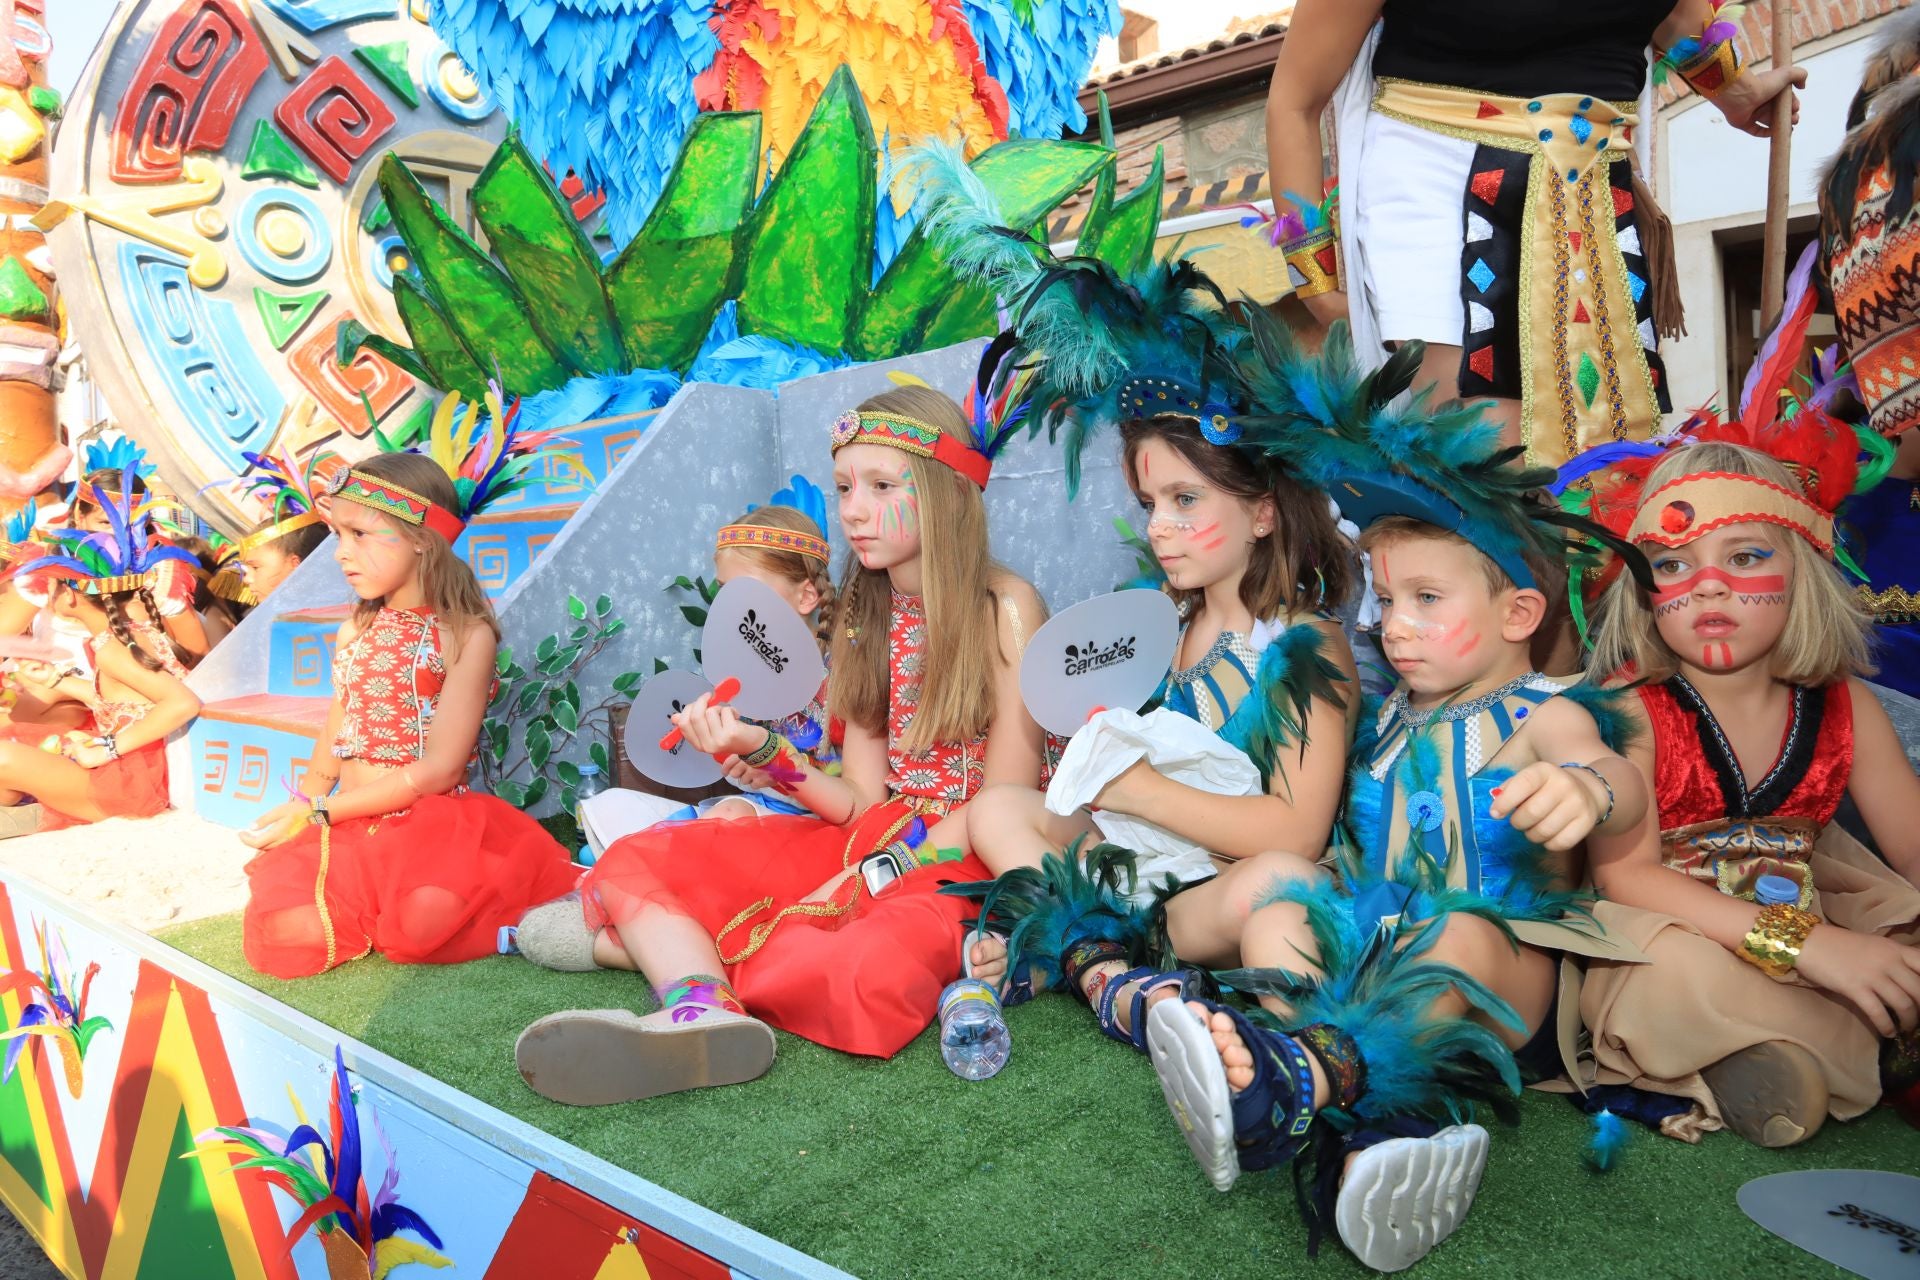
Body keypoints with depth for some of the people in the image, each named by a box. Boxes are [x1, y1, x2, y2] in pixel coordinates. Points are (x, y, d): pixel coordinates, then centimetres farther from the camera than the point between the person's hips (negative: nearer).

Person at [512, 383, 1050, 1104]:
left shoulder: (1006, 609, -8)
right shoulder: (862, 619, 10)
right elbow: (865, 801, 4)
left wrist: (875, 879, -17)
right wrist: (758, 749, -12)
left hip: (968, 861, -6)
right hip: (877, 841, 6)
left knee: (872, 969, -41)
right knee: (631, 862, -13)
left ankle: (662, 943, -20)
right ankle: (702, 1013, -40)